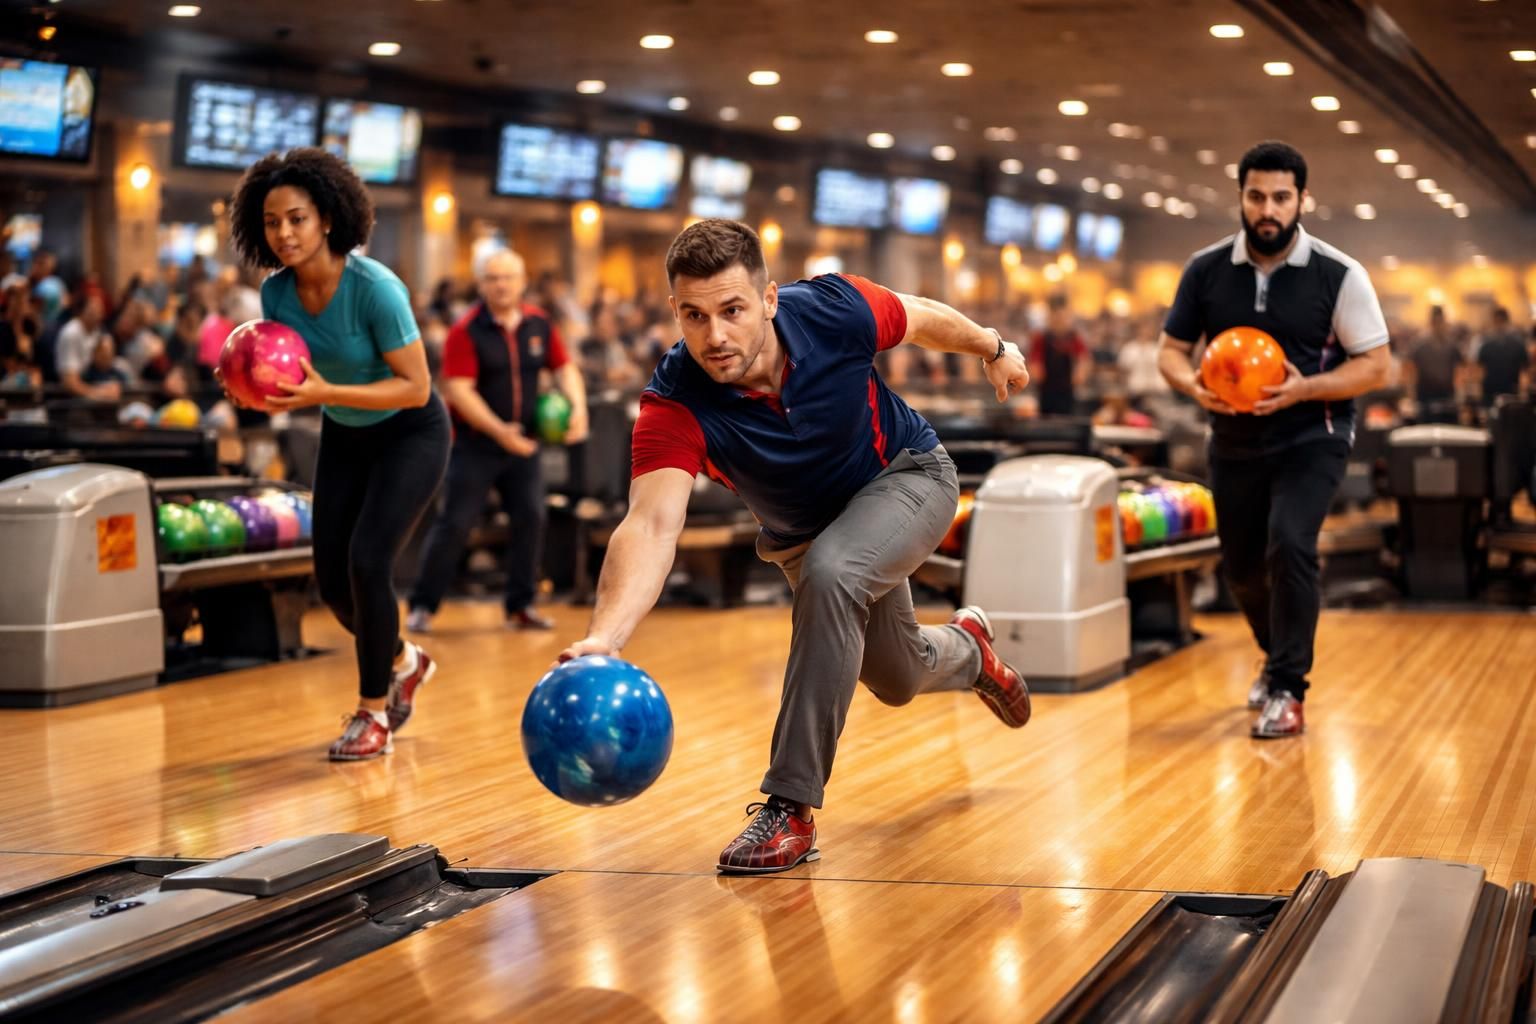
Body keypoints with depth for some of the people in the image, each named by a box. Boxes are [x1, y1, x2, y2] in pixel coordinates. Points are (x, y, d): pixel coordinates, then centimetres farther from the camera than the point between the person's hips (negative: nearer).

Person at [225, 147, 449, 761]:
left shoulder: (375, 288, -30)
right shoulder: (276, 292, -12)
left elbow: (416, 387, -28)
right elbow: (290, 380, 1)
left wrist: (325, 393, -37)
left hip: (410, 435, -6)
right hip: (345, 437, 6)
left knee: (367, 561, -19)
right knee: (331, 578, 5)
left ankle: (374, 712, -3)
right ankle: (403, 662, 34)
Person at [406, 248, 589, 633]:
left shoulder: (539, 324, 3)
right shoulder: (467, 330, -12)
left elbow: (564, 367, 12)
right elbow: (458, 389, -17)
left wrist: (577, 404, -9)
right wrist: (498, 431, -25)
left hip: (523, 442, 5)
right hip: (475, 442, -5)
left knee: (531, 518, 1)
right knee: (454, 522, -4)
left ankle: (521, 605, 13)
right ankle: (423, 605, 5)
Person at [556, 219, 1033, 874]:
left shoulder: (834, 310, -32)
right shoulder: (675, 406, -35)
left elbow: (923, 319, -9)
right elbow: (652, 524, -48)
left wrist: (994, 348, 10)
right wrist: (603, 638, -65)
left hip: (908, 475, -3)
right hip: (801, 533, 3)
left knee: (829, 570, -35)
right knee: (897, 680, 20)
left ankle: (791, 808, -25)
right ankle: (966, 649, 61)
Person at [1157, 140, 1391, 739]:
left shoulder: (1339, 276, -12)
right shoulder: (1206, 271, -5)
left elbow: (1375, 367, -10)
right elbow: (1171, 349, 4)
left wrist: (1304, 388, -26)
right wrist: (1192, 385, -19)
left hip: (1312, 439, -4)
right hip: (1234, 443, 4)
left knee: (1289, 544, -24)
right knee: (1242, 566, 13)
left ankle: (1287, 692, -12)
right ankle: (1280, 656, 44)